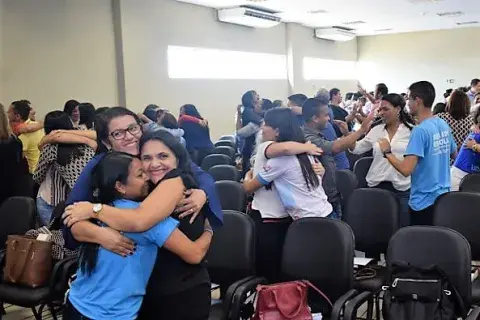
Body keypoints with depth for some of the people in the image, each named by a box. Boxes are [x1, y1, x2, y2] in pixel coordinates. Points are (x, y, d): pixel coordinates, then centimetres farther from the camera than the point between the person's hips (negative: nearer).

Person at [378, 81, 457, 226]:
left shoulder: (420, 130, -22)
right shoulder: (444, 125, 3)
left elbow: (406, 170, -27)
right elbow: (454, 154, 21)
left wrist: (387, 152, -14)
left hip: (424, 201, -8)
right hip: (443, 196, 8)